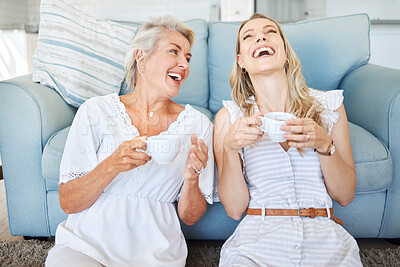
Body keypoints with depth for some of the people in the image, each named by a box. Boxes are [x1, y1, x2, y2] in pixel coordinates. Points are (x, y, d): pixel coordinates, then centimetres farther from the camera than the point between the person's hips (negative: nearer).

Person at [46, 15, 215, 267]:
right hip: (85, 244, -1)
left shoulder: (197, 124, 0)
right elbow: (68, 203, -4)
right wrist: (112, 165, -21)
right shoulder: (96, 111, -3)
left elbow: (190, 217, 3)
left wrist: (192, 179, -18)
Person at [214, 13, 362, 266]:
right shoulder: (228, 117, 1)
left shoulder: (329, 104, 5)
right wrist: (229, 148, -16)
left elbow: (345, 195, 6)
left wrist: (324, 144, -12)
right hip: (257, 238, -2)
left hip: (325, 237, 3)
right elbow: (235, 208, -1)